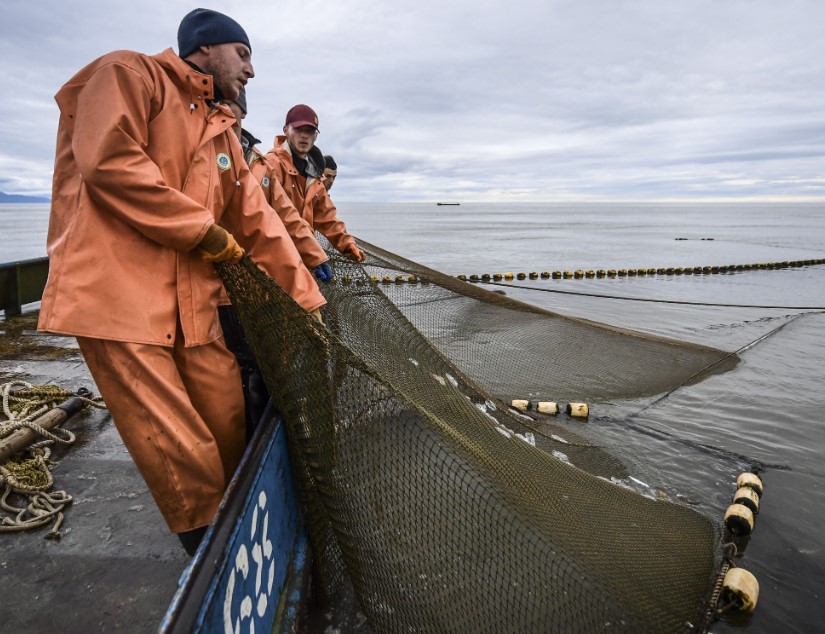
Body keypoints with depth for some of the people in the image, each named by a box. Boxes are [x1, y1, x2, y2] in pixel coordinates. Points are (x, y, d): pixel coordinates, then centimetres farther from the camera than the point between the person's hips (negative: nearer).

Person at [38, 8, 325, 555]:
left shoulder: (223, 134, 23)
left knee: (229, 432, 8)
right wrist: (205, 231, -10)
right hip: (118, 296, -7)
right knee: (183, 458, -4)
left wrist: (308, 300, 13)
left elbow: (259, 223, 18)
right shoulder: (131, 74, 2)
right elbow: (108, 161, -16)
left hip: (195, 304, 7)